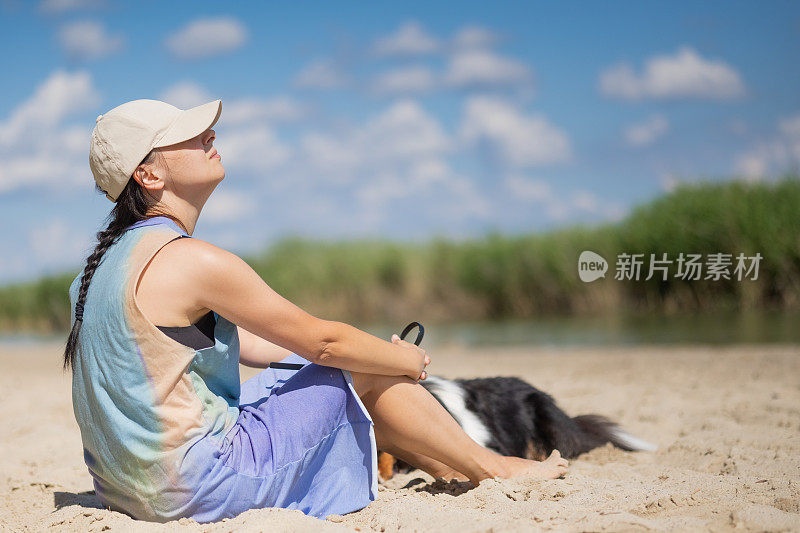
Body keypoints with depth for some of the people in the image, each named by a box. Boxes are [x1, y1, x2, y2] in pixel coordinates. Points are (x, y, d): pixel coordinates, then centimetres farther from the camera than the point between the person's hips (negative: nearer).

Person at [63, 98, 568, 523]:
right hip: (199, 491, -9)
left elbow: (244, 344, 17)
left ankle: (457, 470, 33)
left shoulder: (119, 255, 11)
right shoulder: (191, 260, -20)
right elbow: (321, 340, -12)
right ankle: (494, 468, 21)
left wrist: (385, 352, 21)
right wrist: (409, 360, 7)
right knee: (360, 371, 2)